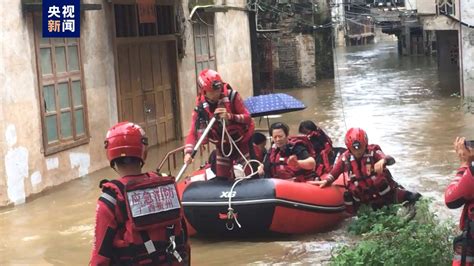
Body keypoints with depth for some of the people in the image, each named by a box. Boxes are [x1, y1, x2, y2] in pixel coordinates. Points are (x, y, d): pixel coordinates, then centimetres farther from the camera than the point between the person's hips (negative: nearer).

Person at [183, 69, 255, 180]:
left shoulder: (231, 96, -20)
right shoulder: (201, 106, -13)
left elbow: (248, 118, -20)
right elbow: (193, 132, -16)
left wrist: (230, 116, -38)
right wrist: (188, 152, -32)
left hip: (241, 143, -3)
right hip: (223, 147, 3)